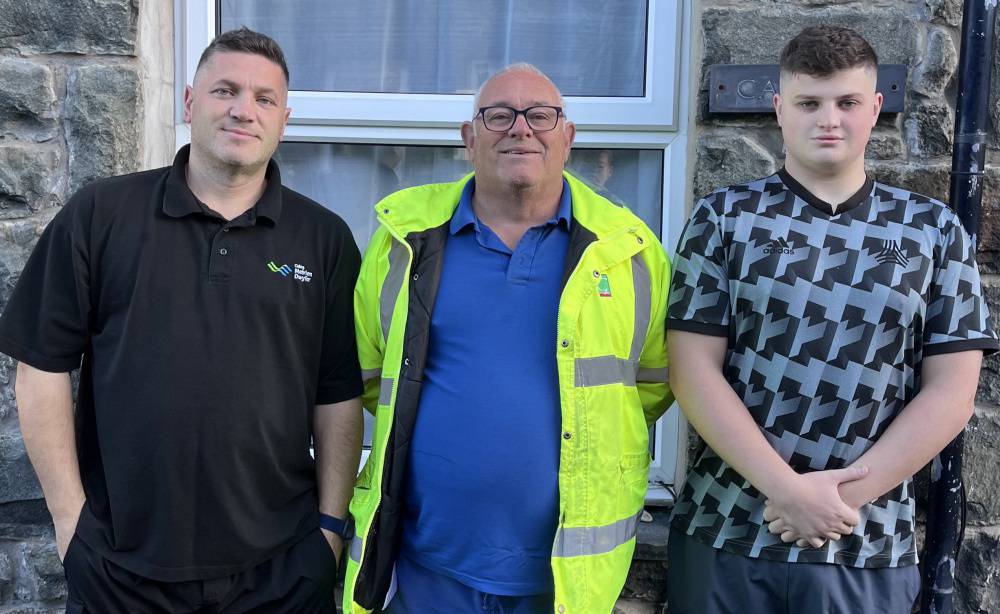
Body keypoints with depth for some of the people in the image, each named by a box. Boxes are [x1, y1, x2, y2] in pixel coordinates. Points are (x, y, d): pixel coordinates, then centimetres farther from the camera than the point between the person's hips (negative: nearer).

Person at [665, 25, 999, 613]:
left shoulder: (934, 230, 3)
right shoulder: (725, 217, -1)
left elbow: (951, 390, -1)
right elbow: (694, 371, -7)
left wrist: (844, 494, -11)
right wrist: (789, 489, -15)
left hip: (869, 548, 1)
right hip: (725, 533, 0)